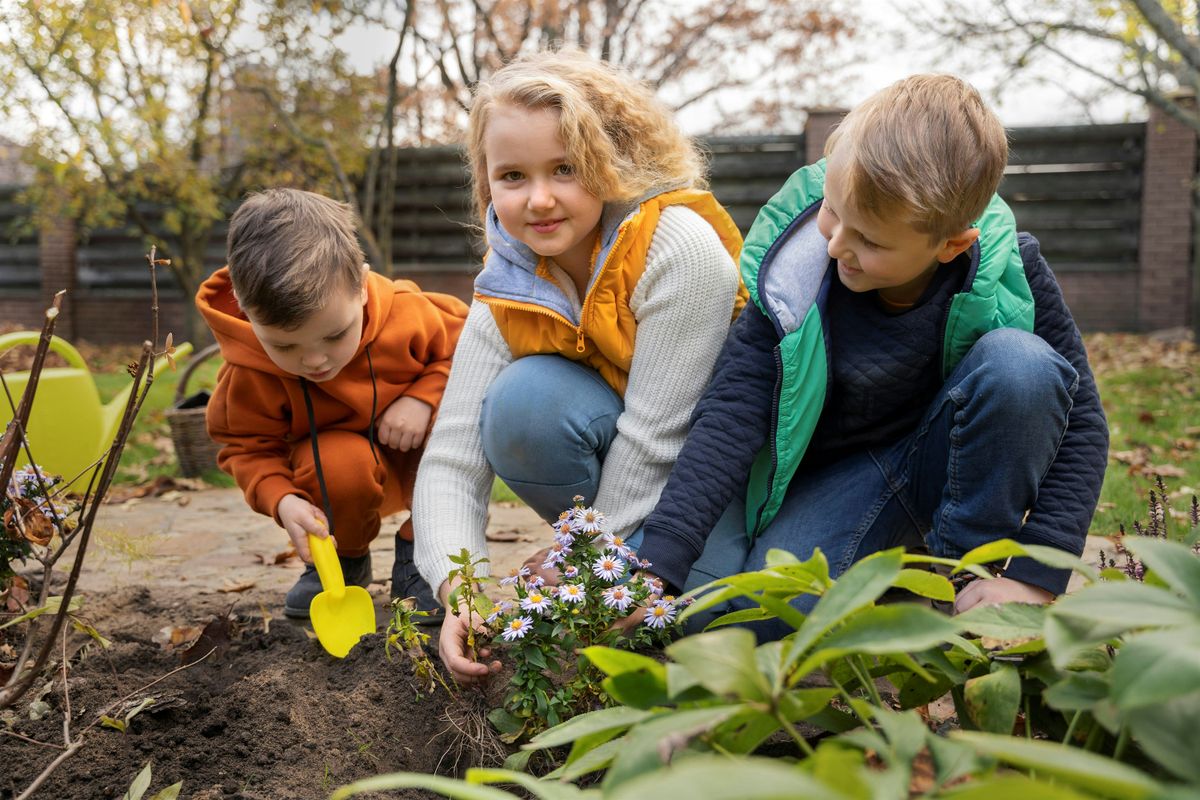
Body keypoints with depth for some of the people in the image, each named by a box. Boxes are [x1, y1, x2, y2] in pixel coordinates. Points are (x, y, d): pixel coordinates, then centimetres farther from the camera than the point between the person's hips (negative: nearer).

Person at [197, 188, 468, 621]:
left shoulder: (408, 314, -28)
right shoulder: (249, 373, -27)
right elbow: (247, 447, -12)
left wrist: (423, 397, -27)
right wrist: (282, 500, -32)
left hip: (416, 458, 1)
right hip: (339, 467, -1)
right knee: (342, 463, -36)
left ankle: (420, 551, -8)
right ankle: (345, 558, 0)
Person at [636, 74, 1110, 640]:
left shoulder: (1008, 269, -21)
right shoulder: (794, 271, -21)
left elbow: (1079, 418, -14)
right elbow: (731, 413, -24)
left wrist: (1034, 578, -23)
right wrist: (656, 562, -34)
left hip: (953, 461, 0)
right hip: (834, 474, 0)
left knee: (1019, 362, -30)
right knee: (769, 613, -27)